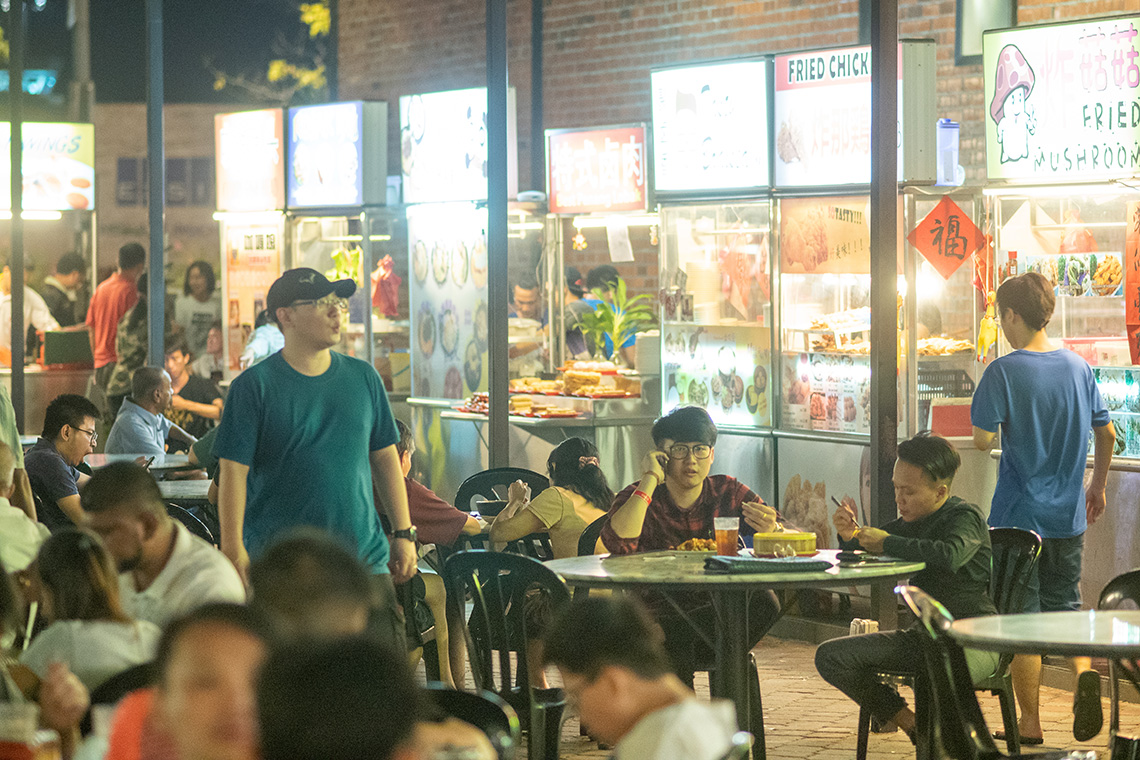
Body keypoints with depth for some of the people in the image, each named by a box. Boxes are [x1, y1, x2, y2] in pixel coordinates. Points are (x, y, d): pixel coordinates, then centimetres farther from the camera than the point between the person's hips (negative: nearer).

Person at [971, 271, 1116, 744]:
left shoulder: (1004, 372, -12)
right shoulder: (1079, 368, 4)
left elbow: (983, 439, -17)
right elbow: (1107, 434, 10)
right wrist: (1097, 487, 24)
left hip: (1019, 515, -4)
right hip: (1068, 515, 4)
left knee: (1022, 615, 4)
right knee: (1066, 605, 16)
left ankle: (1029, 723, 8)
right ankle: (1084, 671, -12)